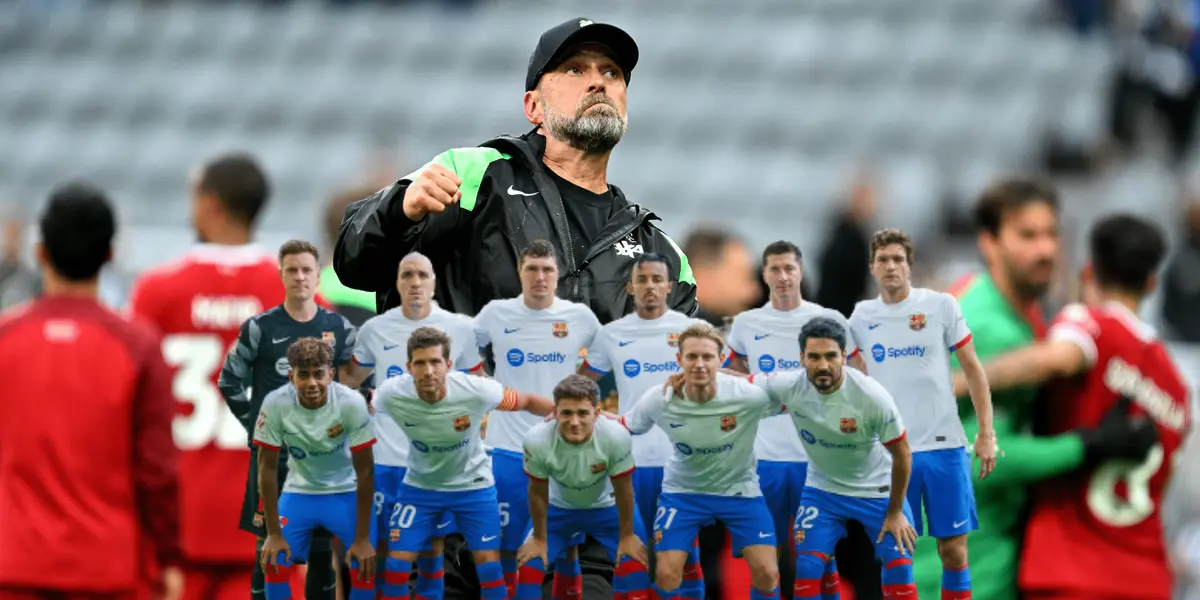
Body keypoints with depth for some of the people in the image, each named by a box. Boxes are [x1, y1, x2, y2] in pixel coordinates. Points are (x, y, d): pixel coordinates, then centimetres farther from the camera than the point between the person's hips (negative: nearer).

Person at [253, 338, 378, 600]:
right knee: (274, 564, -11)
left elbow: (365, 471, -18)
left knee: (365, 567, -15)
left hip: (346, 492, -1)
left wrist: (363, 538, -17)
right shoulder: (275, 404, -24)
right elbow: (267, 467, -12)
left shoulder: (352, 403, -27)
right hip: (299, 491, 1)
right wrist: (274, 534, -11)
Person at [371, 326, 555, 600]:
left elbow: (528, 402, -14)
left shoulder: (476, 391, -31)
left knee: (490, 565, -2)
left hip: (473, 484, -1)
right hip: (420, 484, 1)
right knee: (396, 565, -4)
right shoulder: (391, 395, -27)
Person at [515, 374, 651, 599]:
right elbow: (538, 493, -16)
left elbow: (622, 489, -20)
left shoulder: (616, 436, -38)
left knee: (633, 565, -9)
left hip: (607, 507, 0)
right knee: (529, 568, -6)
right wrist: (539, 539, -4)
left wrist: (627, 536, -8)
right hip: (558, 508, 0)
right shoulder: (537, 441, -36)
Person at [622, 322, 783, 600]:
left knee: (767, 573, -9)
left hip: (739, 489, -1)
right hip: (683, 490, 1)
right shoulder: (658, 400, -23)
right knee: (666, 574, -8)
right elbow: (625, 428, -2)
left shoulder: (750, 395, -29)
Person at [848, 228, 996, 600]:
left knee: (953, 549, 0)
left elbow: (972, 370, 3)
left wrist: (986, 433, -2)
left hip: (943, 445, -1)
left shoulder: (941, 306, 0)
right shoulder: (862, 318, 6)